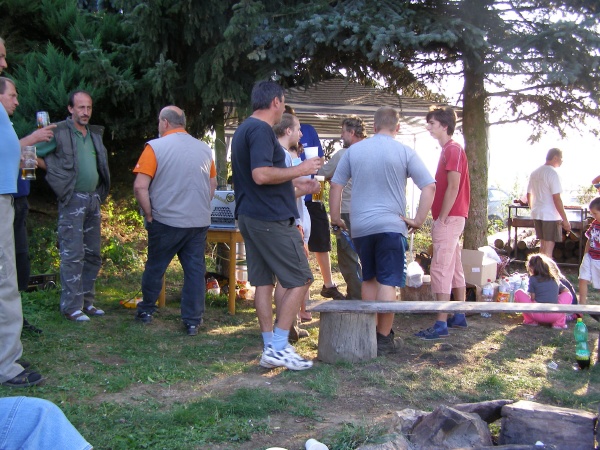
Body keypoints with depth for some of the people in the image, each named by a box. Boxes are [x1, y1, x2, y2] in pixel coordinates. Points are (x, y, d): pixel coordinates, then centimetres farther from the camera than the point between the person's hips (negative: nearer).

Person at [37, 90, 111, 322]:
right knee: (73, 255, -6)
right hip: (73, 200, -7)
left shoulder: (95, 133, 13)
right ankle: (71, 307, 1)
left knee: (93, 254, 11)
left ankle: (87, 301, 21)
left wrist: (101, 192, 10)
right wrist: (58, 173, -8)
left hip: (94, 199, 7)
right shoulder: (59, 131, -7)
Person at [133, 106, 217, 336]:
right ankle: (193, 321, 9)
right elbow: (213, 185, 15)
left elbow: (140, 187, -14)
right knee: (195, 270, 7)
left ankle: (146, 310, 30)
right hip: (199, 221, 3)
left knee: (155, 267, 15)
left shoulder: (155, 147, -9)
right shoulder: (204, 149, 6)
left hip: (166, 220, -3)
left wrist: (149, 214, -4)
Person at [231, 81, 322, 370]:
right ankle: (279, 348, -3)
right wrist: (299, 170, -15)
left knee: (264, 280, 10)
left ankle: (270, 346, 14)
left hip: (249, 216, 10)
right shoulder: (261, 130, -14)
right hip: (271, 219, -10)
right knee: (299, 280, -4)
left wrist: (296, 183, 26)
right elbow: (261, 175, -26)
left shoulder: (244, 130, 18)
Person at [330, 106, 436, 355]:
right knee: (387, 283, -1)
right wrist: (418, 220, 0)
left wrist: (335, 217, 16)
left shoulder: (353, 150, 6)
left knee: (369, 279, 16)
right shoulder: (405, 152, -2)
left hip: (359, 227, 4)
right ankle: (384, 338, 1)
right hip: (391, 225, -3)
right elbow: (429, 187, -5)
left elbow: (335, 185, 8)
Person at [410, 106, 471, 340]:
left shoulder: (453, 150, -13)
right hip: (451, 218, 10)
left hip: (449, 218, -10)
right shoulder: (448, 150, 17)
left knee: (440, 270, -11)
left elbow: (453, 188, -20)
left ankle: (441, 325, -10)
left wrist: (441, 219, -19)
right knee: (455, 268, 15)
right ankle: (459, 317, 23)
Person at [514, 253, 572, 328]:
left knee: (518, 293, 16)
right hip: (554, 316, 3)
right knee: (568, 295, 29)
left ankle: (530, 320, 10)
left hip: (537, 314, -3)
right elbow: (566, 290, 25)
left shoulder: (533, 279, 5)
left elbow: (532, 298, 2)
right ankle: (559, 322, 12)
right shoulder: (555, 279, 15)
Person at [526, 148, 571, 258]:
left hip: (537, 214, 8)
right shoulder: (552, 173, -14)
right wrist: (565, 220, -16)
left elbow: (529, 195, 17)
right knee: (548, 249, -4)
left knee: (543, 245, 17)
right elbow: (557, 199, -18)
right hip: (550, 216, -8)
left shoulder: (535, 173, 11)